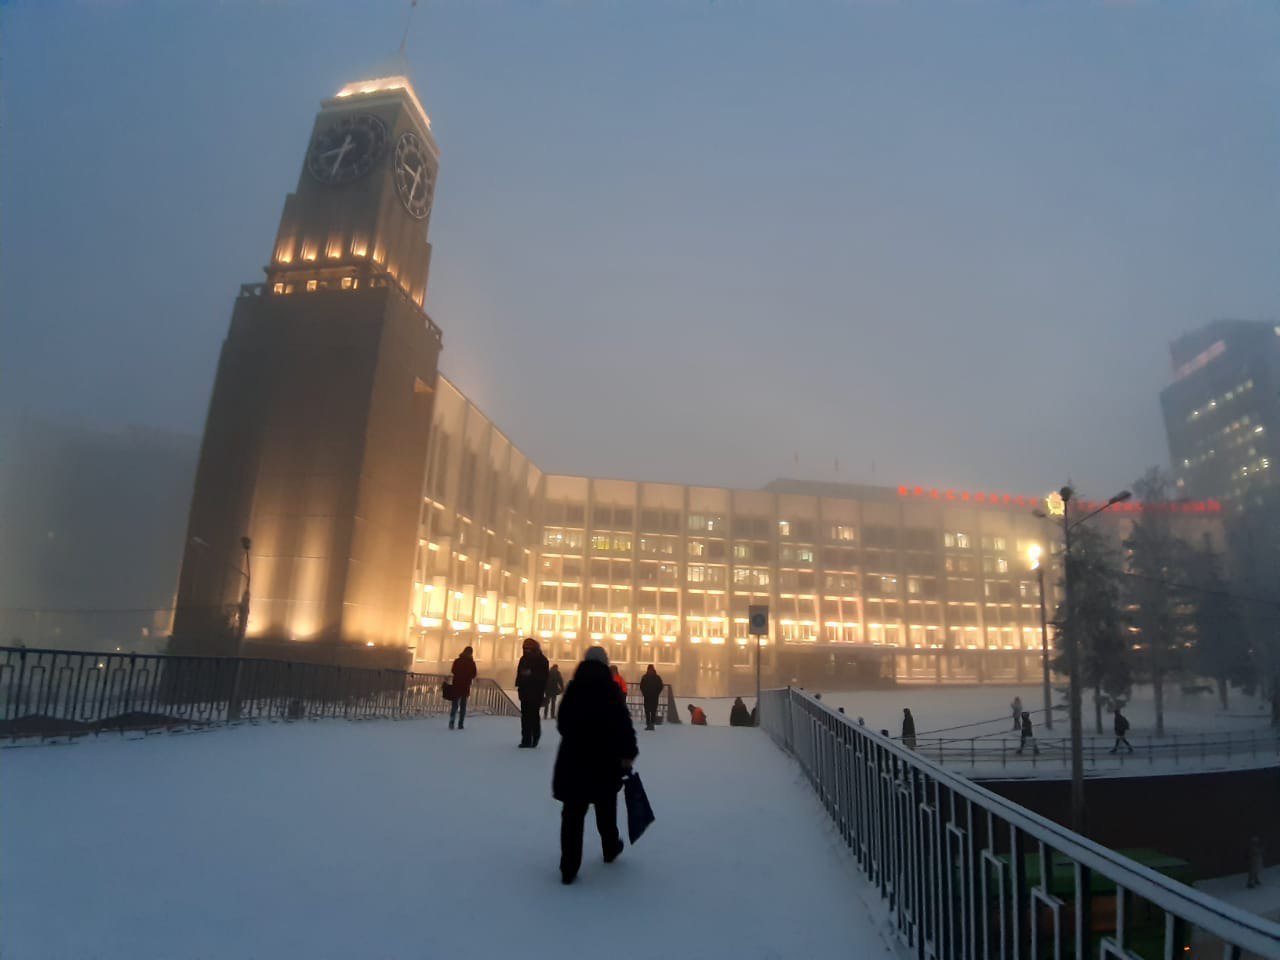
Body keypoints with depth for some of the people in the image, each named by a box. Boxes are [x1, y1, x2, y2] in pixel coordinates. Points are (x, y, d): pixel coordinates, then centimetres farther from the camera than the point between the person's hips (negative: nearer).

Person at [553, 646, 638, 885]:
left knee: (572, 812, 3)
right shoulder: (611, 690, -8)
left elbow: (562, 723, 10)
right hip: (604, 759, -1)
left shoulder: (572, 689, 1)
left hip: (572, 757, 1)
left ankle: (568, 868, -2)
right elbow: (624, 725, -14)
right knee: (606, 807, 20)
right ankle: (610, 848, 39)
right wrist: (628, 753, -8)